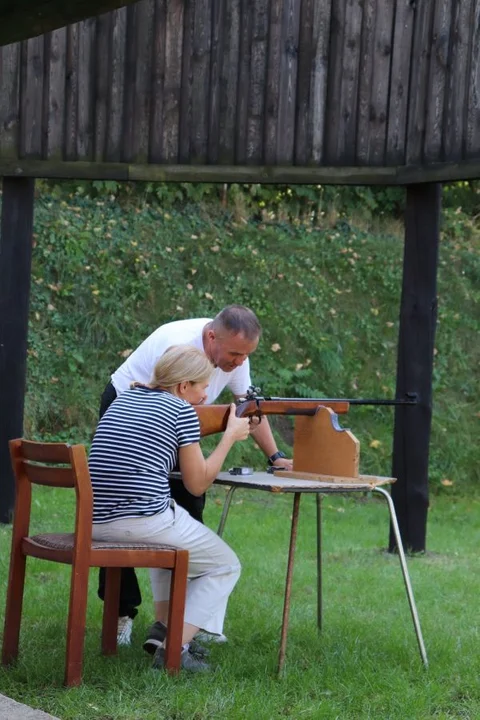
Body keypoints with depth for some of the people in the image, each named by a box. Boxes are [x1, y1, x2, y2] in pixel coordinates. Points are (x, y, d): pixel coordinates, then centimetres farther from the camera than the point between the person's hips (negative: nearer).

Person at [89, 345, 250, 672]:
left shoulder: (123, 400, 16)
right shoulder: (182, 411, -4)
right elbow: (198, 484, 0)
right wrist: (231, 436, 12)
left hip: (95, 522, 8)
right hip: (144, 521, -8)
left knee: (170, 537, 39)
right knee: (226, 566, 14)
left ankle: (164, 626, 25)